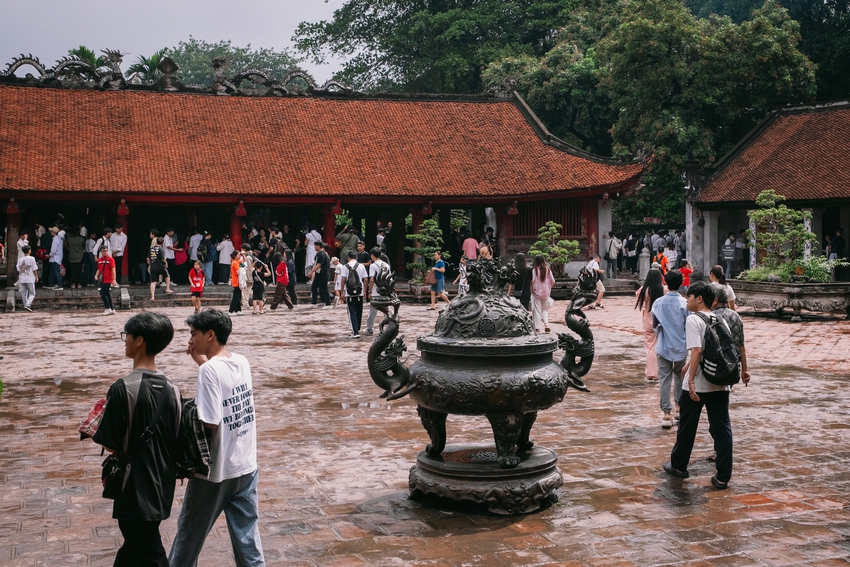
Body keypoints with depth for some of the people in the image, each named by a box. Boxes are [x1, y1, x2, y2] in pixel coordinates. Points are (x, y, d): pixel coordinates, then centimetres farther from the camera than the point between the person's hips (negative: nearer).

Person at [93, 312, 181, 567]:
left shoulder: (122, 388, -20)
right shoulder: (171, 388, -2)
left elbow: (113, 445, -16)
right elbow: (176, 442, 3)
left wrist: (94, 432, 3)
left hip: (136, 488, -6)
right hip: (161, 486, 6)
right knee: (134, 546, 24)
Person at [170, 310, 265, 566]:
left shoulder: (209, 370, -19)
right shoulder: (242, 362, 2)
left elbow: (209, 425, -21)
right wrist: (202, 360, 13)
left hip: (215, 470, -6)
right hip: (246, 466, 6)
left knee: (190, 531, 14)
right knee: (247, 534, 12)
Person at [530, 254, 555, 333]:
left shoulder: (534, 269, -10)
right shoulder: (547, 269, 0)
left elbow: (532, 281, -18)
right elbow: (553, 281, 0)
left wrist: (531, 289, -4)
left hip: (536, 292, -3)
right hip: (546, 293, 3)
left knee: (536, 310, 3)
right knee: (544, 309, 18)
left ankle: (538, 328, 2)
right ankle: (546, 324, -1)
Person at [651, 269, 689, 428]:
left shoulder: (658, 302, -6)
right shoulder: (684, 303, -10)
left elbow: (654, 325, 3)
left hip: (664, 347, 0)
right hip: (681, 346, 0)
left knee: (664, 379, 2)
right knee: (679, 376, 20)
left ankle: (667, 414, -3)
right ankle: (679, 407, 27)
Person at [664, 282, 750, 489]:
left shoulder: (693, 319, -11)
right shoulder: (721, 320, 9)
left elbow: (697, 350, -20)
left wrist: (691, 381, -22)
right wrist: (741, 371, 21)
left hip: (697, 385, -5)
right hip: (720, 384, 5)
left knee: (687, 426, 11)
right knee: (721, 428, 5)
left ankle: (679, 466, 27)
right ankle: (723, 477, 4)